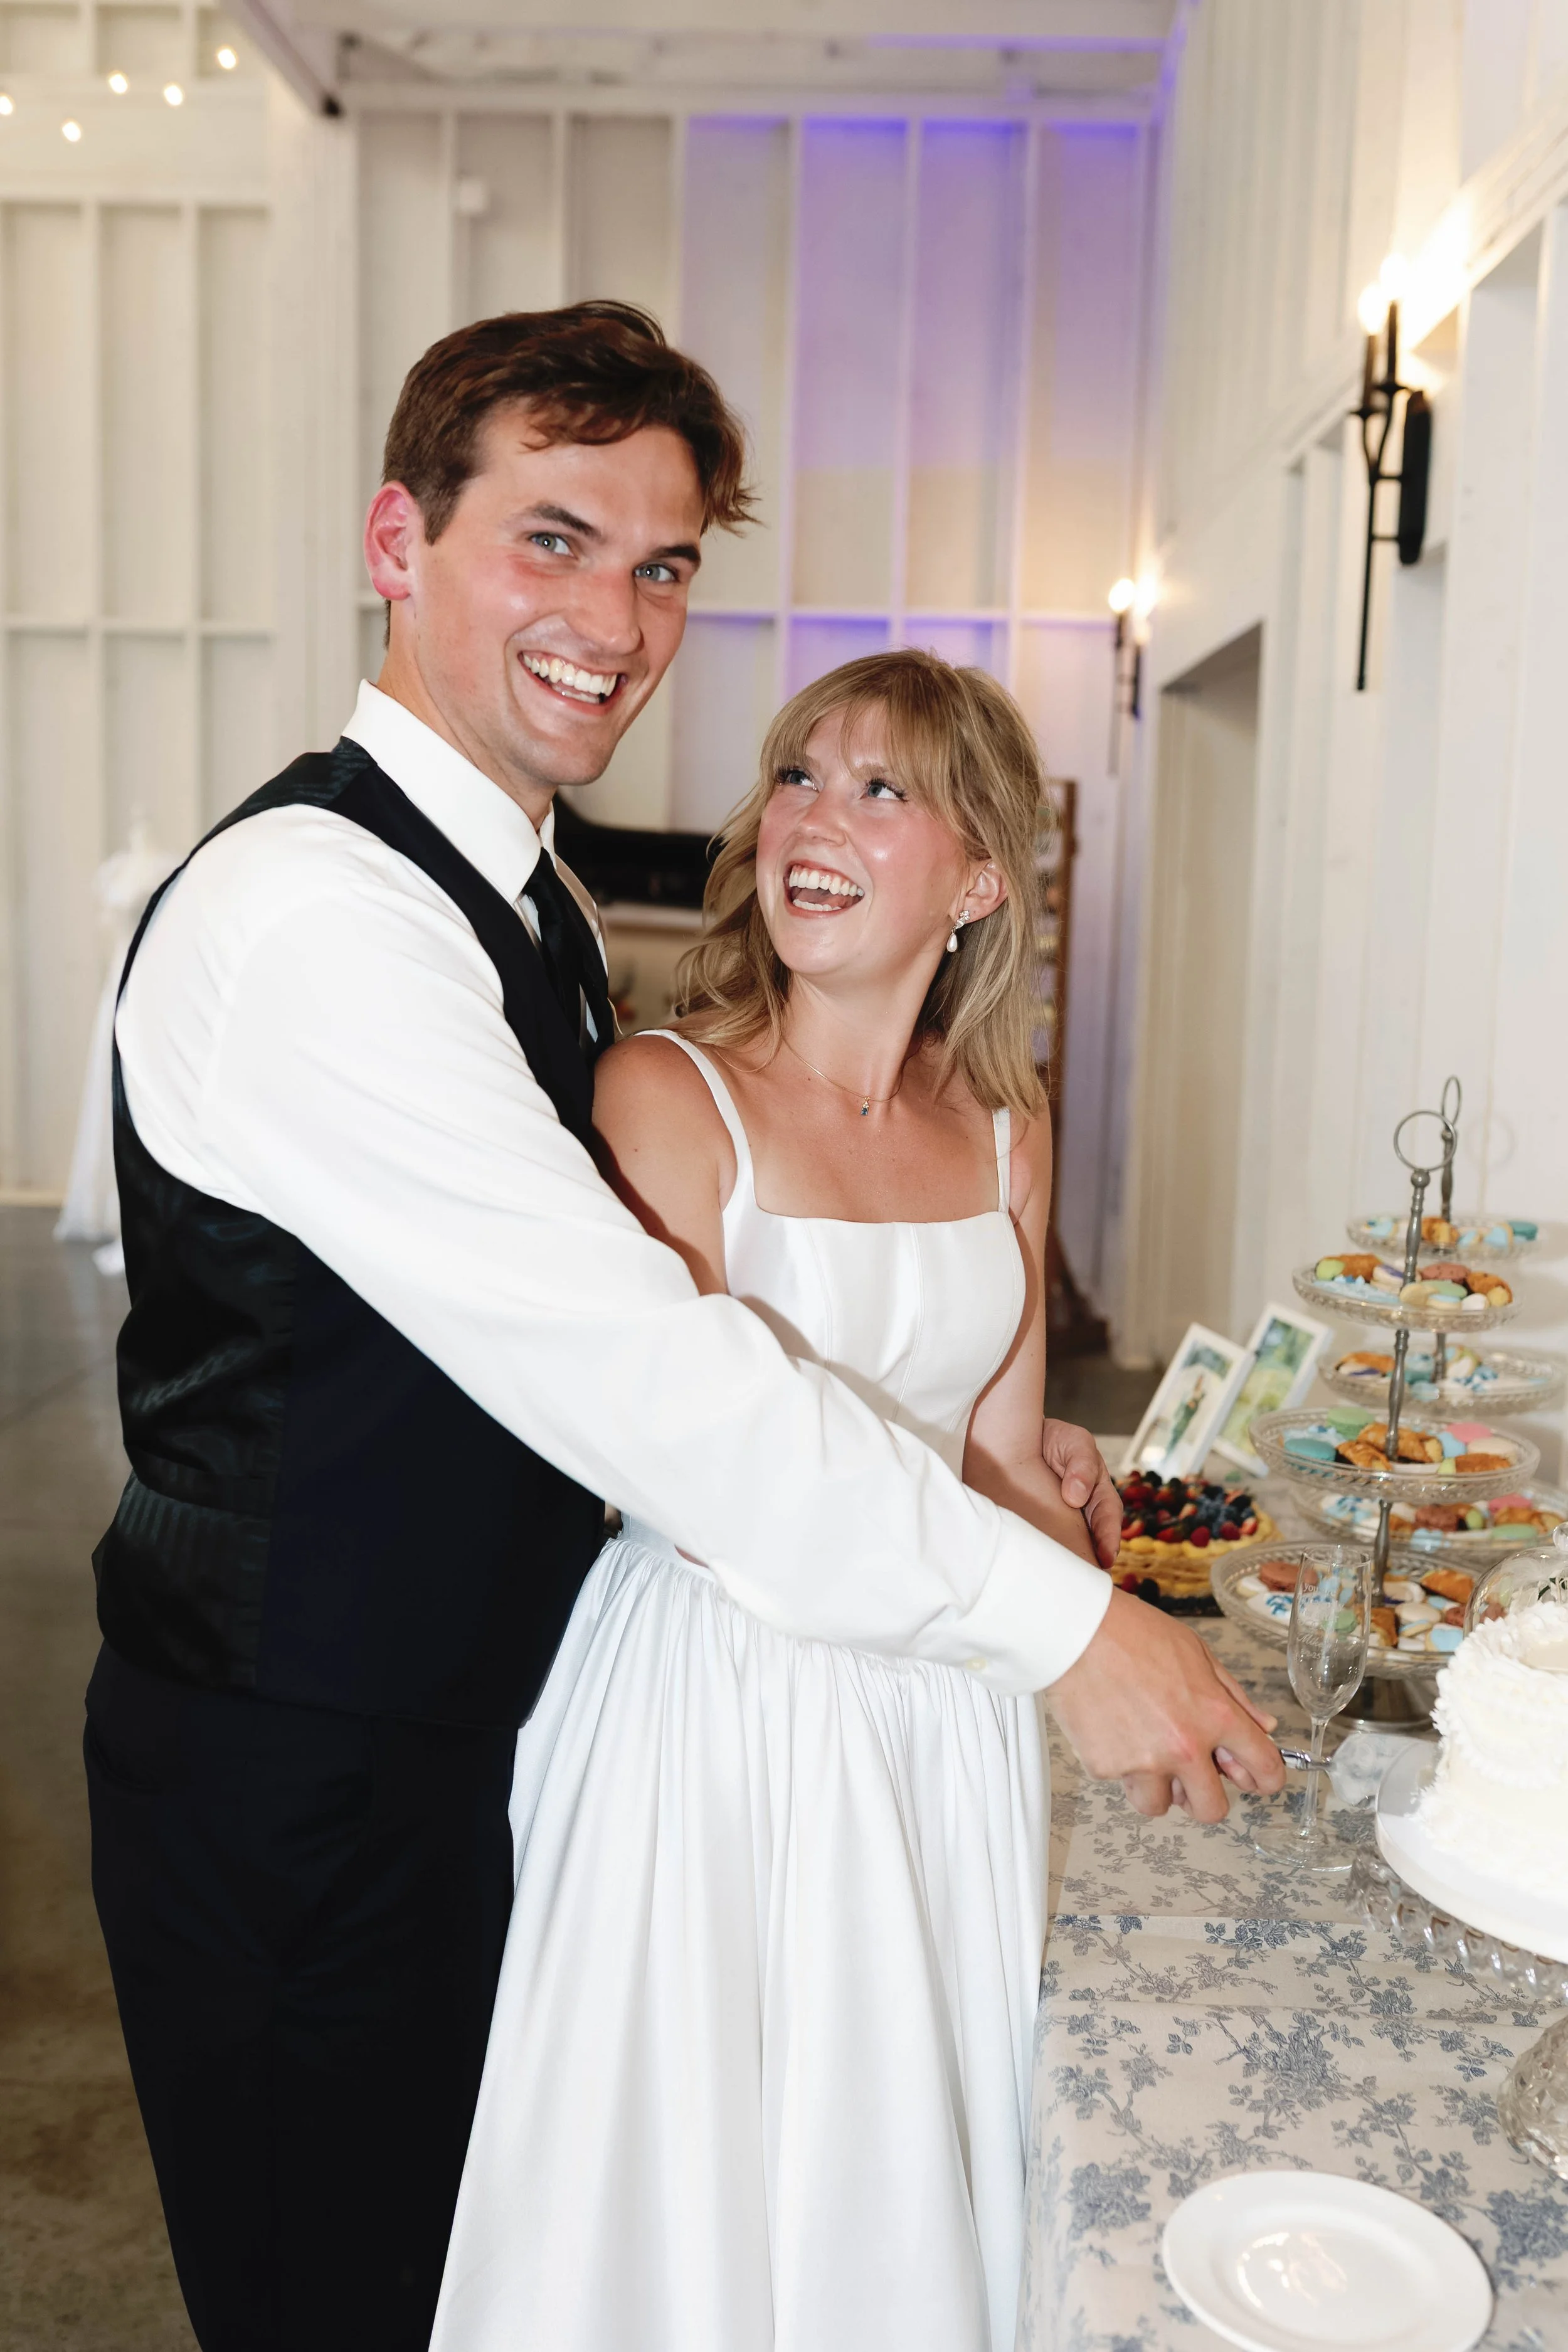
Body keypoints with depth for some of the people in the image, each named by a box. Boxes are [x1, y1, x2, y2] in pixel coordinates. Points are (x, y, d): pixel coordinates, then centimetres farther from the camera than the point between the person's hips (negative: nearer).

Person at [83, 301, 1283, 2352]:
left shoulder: (522, 897, 6)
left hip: (470, 1724, 9)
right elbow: (631, 1369, -32)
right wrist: (1061, 1619, -25)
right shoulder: (309, 911, -26)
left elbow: (578, 1320, 10)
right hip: (300, 1785, -9)